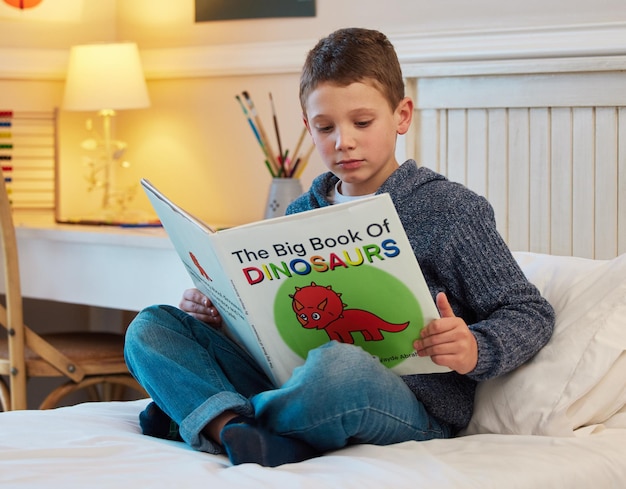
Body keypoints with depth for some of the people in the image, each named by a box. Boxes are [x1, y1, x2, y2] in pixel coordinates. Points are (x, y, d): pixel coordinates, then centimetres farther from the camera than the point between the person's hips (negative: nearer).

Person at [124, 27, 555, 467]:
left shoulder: (451, 210, 0)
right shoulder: (301, 214, 17)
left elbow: (531, 314, 0)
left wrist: (475, 351, -21)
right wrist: (219, 308, 6)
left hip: (416, 407, -6)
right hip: (299, 382, 6)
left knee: (338, 366, -42)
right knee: (151, 327, -4)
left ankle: (203, 413, -14)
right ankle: (245, 436, -31)